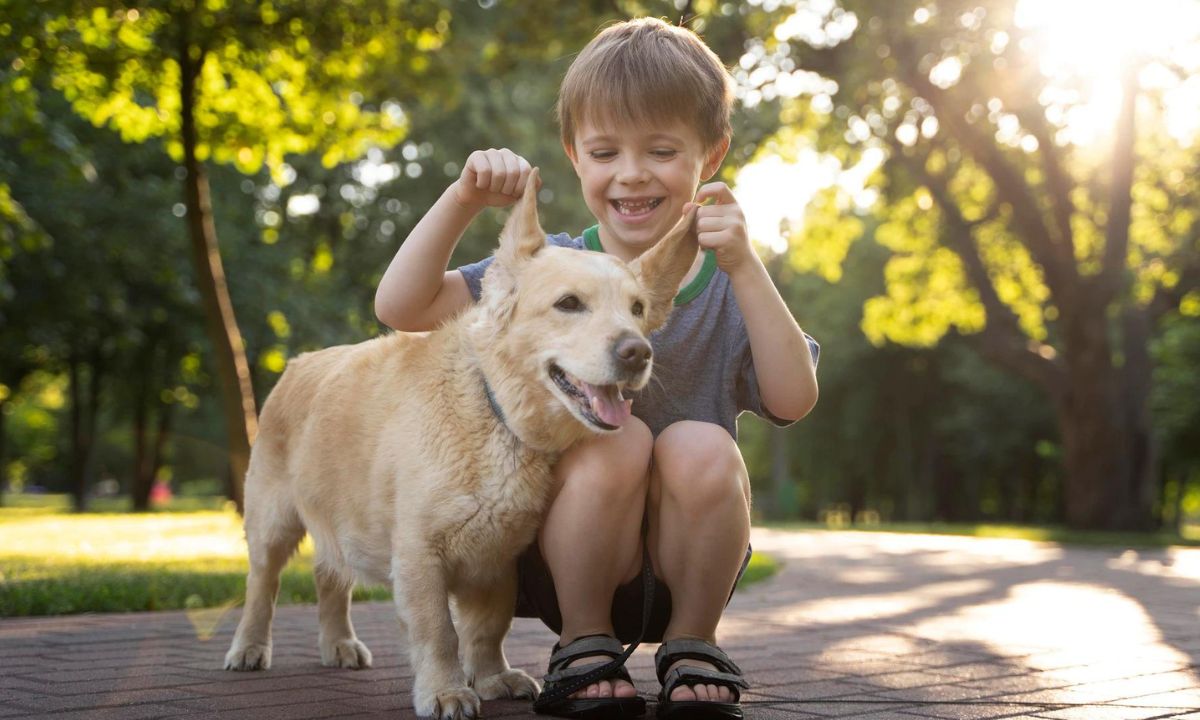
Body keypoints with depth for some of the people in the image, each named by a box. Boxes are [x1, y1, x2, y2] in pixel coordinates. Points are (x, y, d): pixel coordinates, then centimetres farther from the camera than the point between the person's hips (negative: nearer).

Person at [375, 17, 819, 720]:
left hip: (686, 562, 1)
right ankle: (583, 642, -7)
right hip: (568, 566, -1)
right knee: (616, 440, -29)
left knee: (701, 448, -28)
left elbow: (794, 399, -15)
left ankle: (692, 641, -3)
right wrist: (464, 200, -21)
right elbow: (401, 305, -9)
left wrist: (745, 267, -24)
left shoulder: (729, 283, 0)